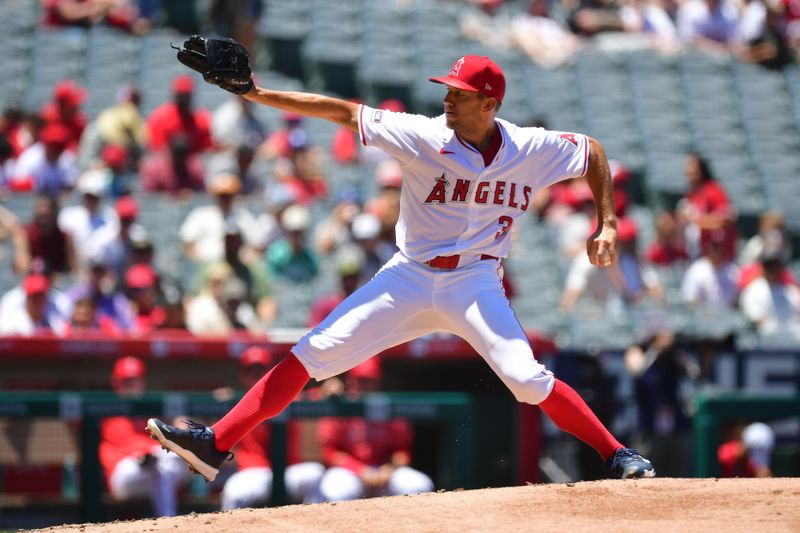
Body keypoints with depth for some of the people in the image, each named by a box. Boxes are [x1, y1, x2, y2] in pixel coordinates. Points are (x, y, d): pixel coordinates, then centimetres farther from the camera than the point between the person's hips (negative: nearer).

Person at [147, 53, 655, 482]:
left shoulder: (532, 149, -8)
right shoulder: (425, 137, -10)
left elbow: (593, 151, 9)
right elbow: (344, 112, -10)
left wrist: (608, 225, 0)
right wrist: (257, 94, -16)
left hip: (475, 284, -1)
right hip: (409, 277, 1)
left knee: (529, 381, -20)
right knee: (311, 355, -8)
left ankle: (618, 454, -3)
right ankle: (215, 444, -7)